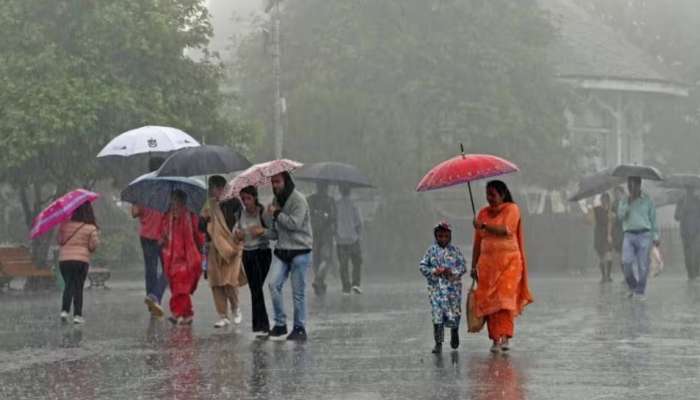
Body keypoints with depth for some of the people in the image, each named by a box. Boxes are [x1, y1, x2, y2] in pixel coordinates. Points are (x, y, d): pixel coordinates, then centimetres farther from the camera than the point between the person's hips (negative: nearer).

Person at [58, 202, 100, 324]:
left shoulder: (64, 225, -2)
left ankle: (64, 310, -6)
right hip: (82, 260, -1)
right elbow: (93, 246, -6)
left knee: (68, 285, 11)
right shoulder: (91, 228, -7)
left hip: (64, 259, 2)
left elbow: (59, 240, 5)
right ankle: (77, 315, 3)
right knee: (78, 287, 7)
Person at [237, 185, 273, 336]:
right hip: (247, 253, 6)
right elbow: (239, 229, 18)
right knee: (254, 289, 7)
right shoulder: (242, 214, 4)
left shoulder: (263, 212, -11)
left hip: (262, 253, -6)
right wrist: (237, 233, -5)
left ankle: (261, 326, -9)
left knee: (257, 288, -13)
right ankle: (262, 325, 16)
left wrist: (262, 231, -28)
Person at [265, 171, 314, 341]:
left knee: (298, 292, -1)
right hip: (281, 250, 6)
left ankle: (299, 328, 11)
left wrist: (276, 214, -11)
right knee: (274, 284, -12)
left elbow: (295, 223, -20)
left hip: (300, 251, -6)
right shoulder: (276, 201, 15)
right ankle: (280, 323, -1)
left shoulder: (298, 200, -9)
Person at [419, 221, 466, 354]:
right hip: (436, 287, 1)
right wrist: (434, 271, -12)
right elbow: (423, 266, 5)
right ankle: (438, 343, 2)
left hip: (453, 287, -1)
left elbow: (463, 267, 1)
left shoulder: (455, 250, 3)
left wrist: (453, 272, -16)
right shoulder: (431, 251, 5)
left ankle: (454, 331, 36)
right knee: (437, 315, -4)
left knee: (453, 315, 2)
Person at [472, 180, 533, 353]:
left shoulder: (511, 209, 2)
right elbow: (477, 242, 14)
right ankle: (495, 339, -2)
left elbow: (506, 230, -15)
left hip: (508, 261, -4)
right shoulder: (483, 213, 14)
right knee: (489, 300, -5)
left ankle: (505, 337, -18)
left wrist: (484, 226, -21)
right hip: (487, 261, 4)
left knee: (505, 298, -15)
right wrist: (474, 265, 10)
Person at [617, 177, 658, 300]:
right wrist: (629, 202, -9)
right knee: (626, 262, -14)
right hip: (629, 235, 1)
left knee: (643, 266, -4)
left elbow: (653, 219, 7)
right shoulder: (624, 201, 11)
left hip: (644, 235, -1)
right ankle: (632, 287, 7)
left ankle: (640, 291, 7)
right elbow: (620, 216, -3)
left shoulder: (648, 200, 5)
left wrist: (655, 236, 3)